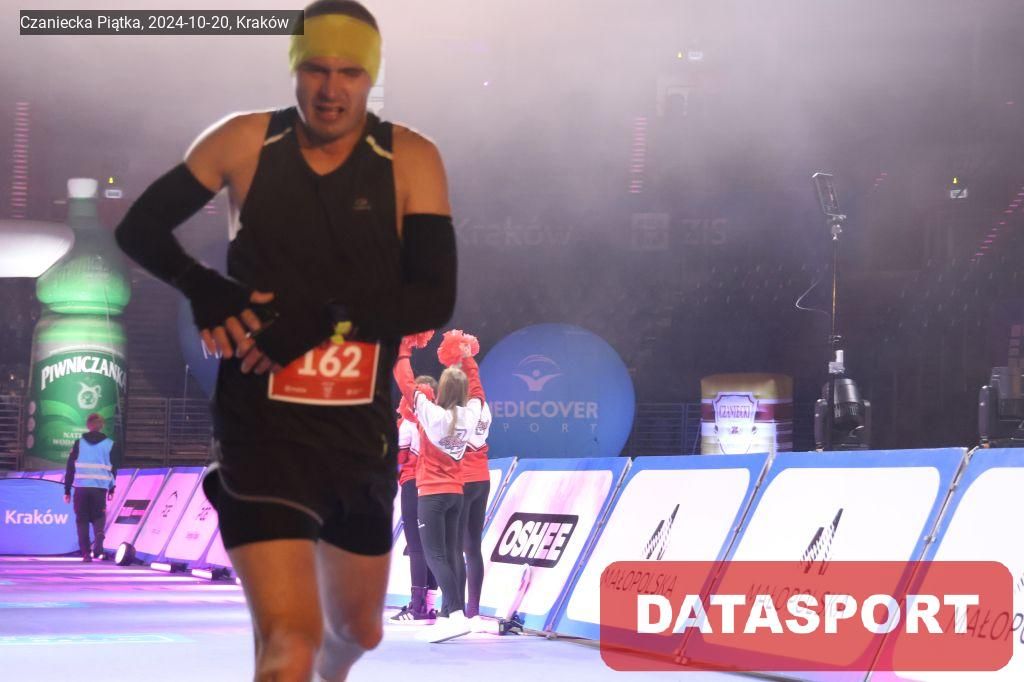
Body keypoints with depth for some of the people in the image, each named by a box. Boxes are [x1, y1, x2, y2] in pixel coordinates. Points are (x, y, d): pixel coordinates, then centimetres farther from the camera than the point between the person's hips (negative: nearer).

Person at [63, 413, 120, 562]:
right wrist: (111, 489, 19)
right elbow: (113, 469, 9)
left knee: (82, 520, 8)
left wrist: (67, 490, 10)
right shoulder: (110, 445, 5)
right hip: (100, 488, 0)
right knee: (98, 517, 11)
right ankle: (99, 535, -20)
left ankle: (86, 553, 1)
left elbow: (70, 468, 5)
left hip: (81, 487, 0)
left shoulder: (79, 444, 5)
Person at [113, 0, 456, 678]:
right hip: (261, 426, -3)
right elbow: (140, 227, 4)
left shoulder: (410, 159, -5)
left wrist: (327, 320, -24)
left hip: (363, 431, 3)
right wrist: (203, 287, -15)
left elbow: (435, 297, -11)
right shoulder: (244, 142, -4)